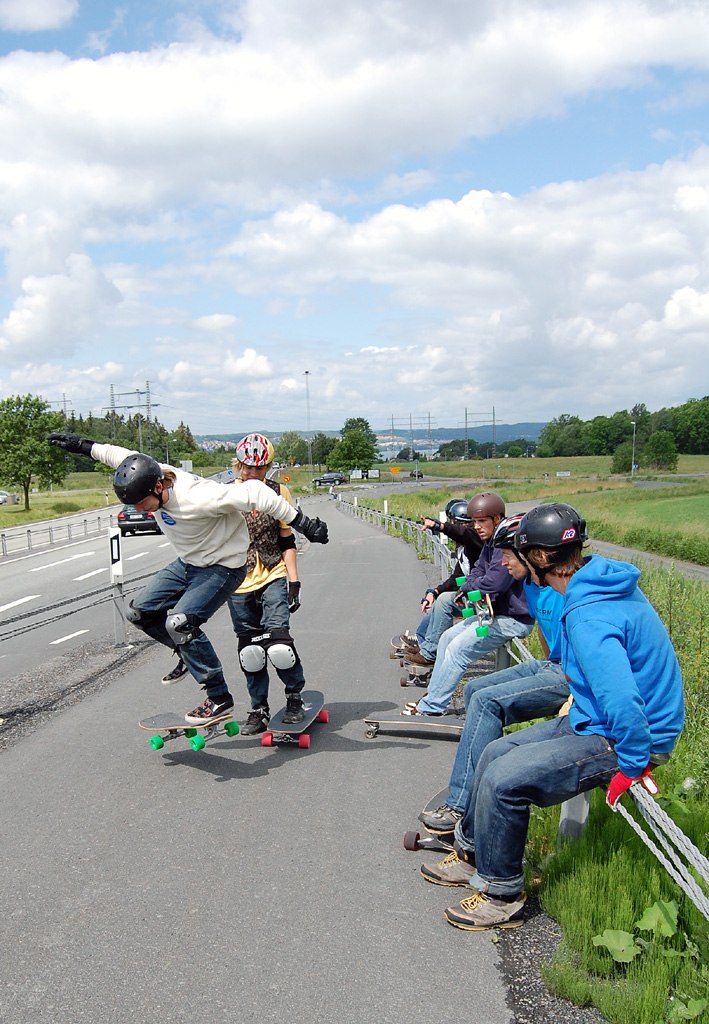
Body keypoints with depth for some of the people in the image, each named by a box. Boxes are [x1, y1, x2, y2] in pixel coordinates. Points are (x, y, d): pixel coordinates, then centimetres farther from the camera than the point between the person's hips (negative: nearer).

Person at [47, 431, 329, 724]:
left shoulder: (197, 499, -36)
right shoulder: (149, 476, -14)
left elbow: (254, 493, -36)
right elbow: (118, 456, 8)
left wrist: (303, 524, -32)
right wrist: (81, 445, 20)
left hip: (223, 567, -9)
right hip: (187, 563, 9)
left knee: (179, 623, -23)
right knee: (140, 612, 6)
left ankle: (219, 699, -10)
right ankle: (189, 655, 28)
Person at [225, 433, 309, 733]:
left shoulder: (278, 493, 1)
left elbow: (287, 542, 5)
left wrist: (294, 582, -2)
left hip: (273, 578, -2)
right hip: (238, 584, 2)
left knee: (277, 639, -17)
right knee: (250, 650, 7)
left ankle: (294, 696, 6)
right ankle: (259, 710, 22)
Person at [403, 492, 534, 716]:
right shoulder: (491, 542, 11)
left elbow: (494, 582, -29)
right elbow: (478, 571, 16)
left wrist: (469, 586, -9)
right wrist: (468, 591, -6)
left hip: (513, 619, -11)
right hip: (496, 612, 11)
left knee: (458, 649, -13)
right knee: (447, 638, 13)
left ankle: (432, 706, -3)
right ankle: (434, 693, 19)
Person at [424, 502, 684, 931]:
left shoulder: (588, 616, -30)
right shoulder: (604, 581, 2)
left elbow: (622, 701, -37)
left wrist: (632, 766, -24)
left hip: (623, 738, -10)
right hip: (594, 719, 10)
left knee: (503, 779, -16)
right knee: (495, 754, 11)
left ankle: (501, 896, 4)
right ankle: (472, 854, 29)